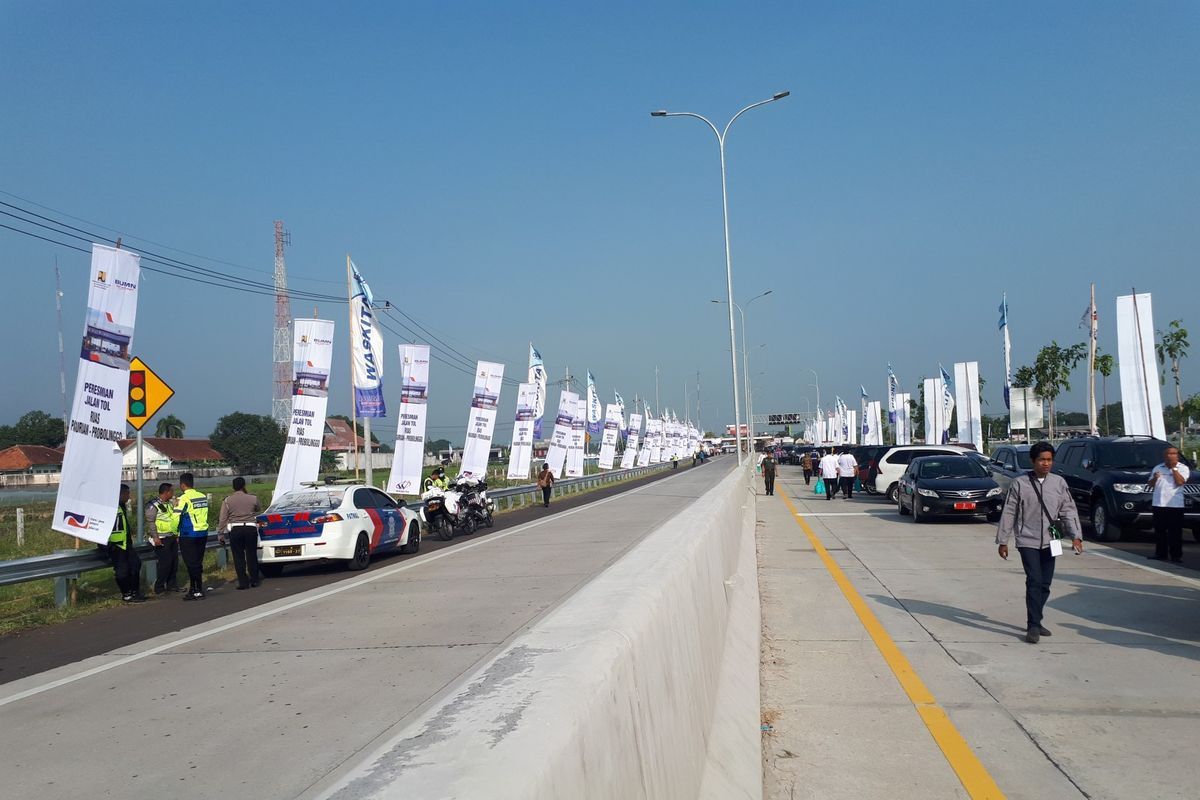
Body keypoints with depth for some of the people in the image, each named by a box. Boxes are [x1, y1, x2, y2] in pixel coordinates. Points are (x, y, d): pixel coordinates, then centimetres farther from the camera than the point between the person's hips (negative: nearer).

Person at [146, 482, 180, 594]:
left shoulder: (169, 504, 16)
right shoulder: (153, 505, -10)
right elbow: (150, 522, -15)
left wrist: (177, 535, 18)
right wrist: (155, 537, -19)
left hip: (172, 537, 8)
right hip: (162, 539, -8)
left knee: (174, 562, 8)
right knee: (164, 563, -9)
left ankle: (172, 585, 18)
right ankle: (159, 588, 0)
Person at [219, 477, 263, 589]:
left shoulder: (227, 501, 0)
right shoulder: (252, 499, 0)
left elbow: (222, 519, -2)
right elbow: (259, 510, 20)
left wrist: (221, 534, 4)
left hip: (235, 530, 0)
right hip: (250, 529, 0)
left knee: (238, 557, 4)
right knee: (251, 555, 10)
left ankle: (243, 582, 3)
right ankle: (254, 580, 14)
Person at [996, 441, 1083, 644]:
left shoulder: (1059, 483, 4)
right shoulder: (1020, 484, -4)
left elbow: (1069, 510, 4)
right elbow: (1008, 513, 0)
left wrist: (1076, 536, -8)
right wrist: (1002, 541, 0)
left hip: (1049, 542, 4)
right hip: (1028, 541, -3)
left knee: (1045, 584, 9)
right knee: (1034, 582, -12)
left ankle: (1035, 622, 24)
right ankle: (1033, 626, -8)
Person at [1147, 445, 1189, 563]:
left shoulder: (1183, 468, 3)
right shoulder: (1158, 468, 15)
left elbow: (1180, 482, -13)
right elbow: (1151, 485, 17)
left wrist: (1173, 468, -9)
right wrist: (1154, 478, -4)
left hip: (1175, 505, -4)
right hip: (1158, 504, 4)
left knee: (1175, 531, -3)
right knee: (1159, 531, 7)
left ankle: (1176, 555, 1)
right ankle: (1160, 554, 13)